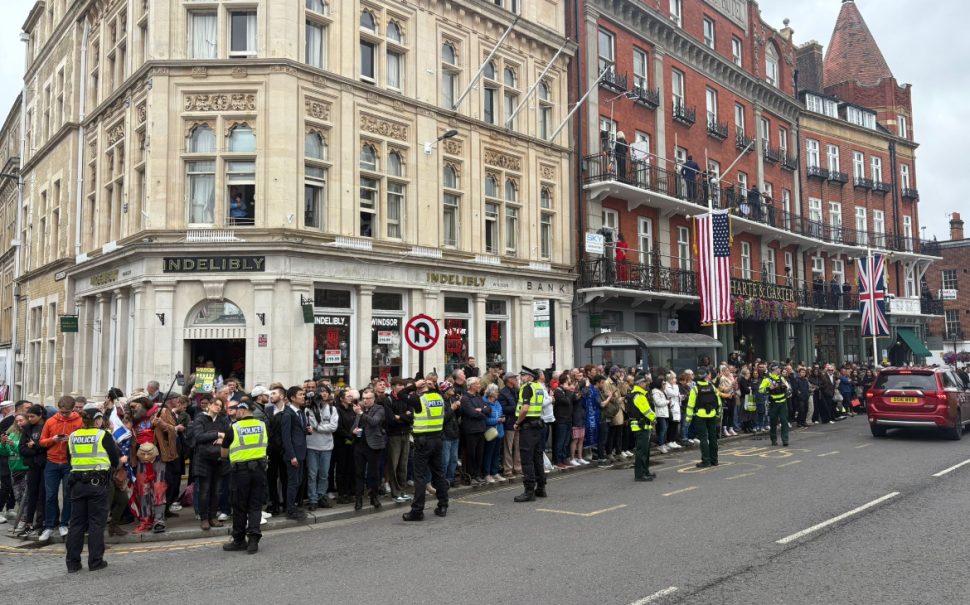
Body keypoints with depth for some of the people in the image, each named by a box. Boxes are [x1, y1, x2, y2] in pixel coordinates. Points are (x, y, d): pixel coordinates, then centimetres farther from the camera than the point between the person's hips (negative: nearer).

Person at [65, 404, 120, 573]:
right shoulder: (103, 435, -8)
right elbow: (115, 460, -4)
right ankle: (95, 561, 7)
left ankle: (72, 562, 14)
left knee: (76, 522, 11)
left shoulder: (72, 437, 4)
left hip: (77, 483, 4)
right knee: (96, 523, 4)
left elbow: (70, 459, 13)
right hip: (98, 482, -4)